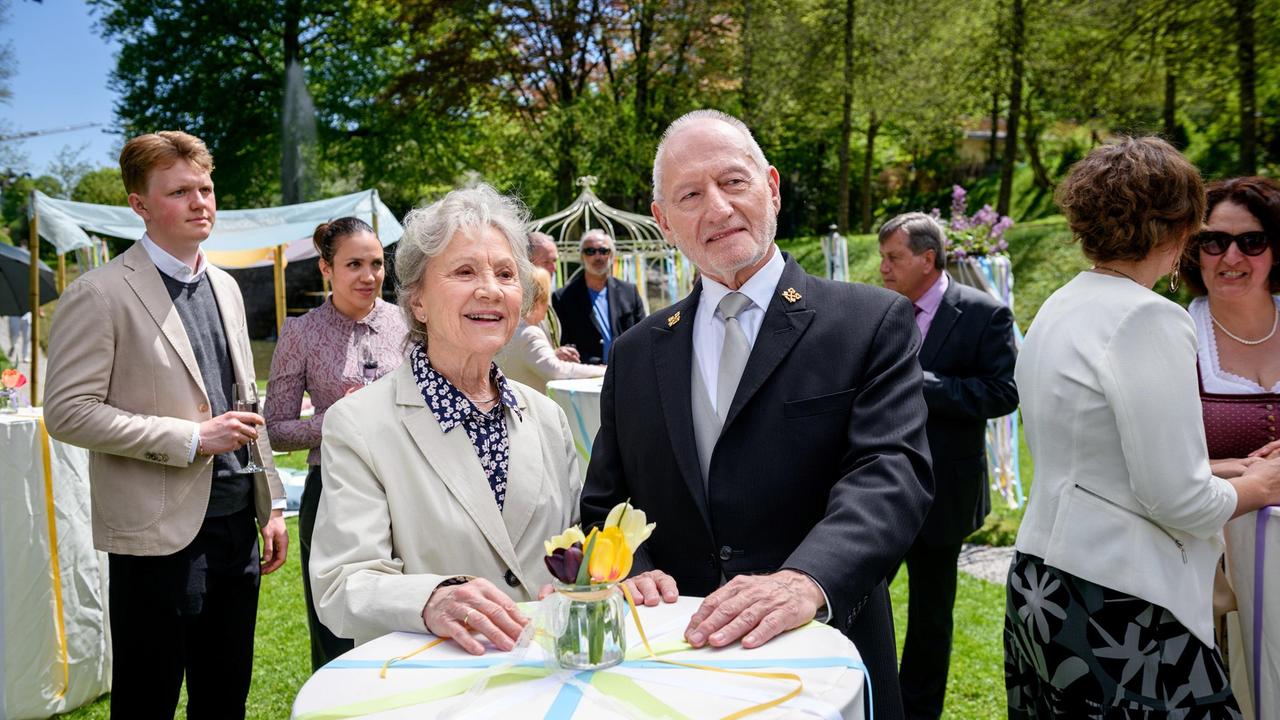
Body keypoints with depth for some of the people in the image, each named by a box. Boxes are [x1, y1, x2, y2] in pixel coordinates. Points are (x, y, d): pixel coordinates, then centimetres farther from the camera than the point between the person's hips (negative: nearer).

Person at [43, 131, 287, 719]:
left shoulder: (226, 289, 13)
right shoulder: (100, 294, -9)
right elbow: (68, 412, -15)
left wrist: (272, 505, 15)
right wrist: (191, 438, -17)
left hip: (237, 525, 7)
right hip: (161, 534, -6)